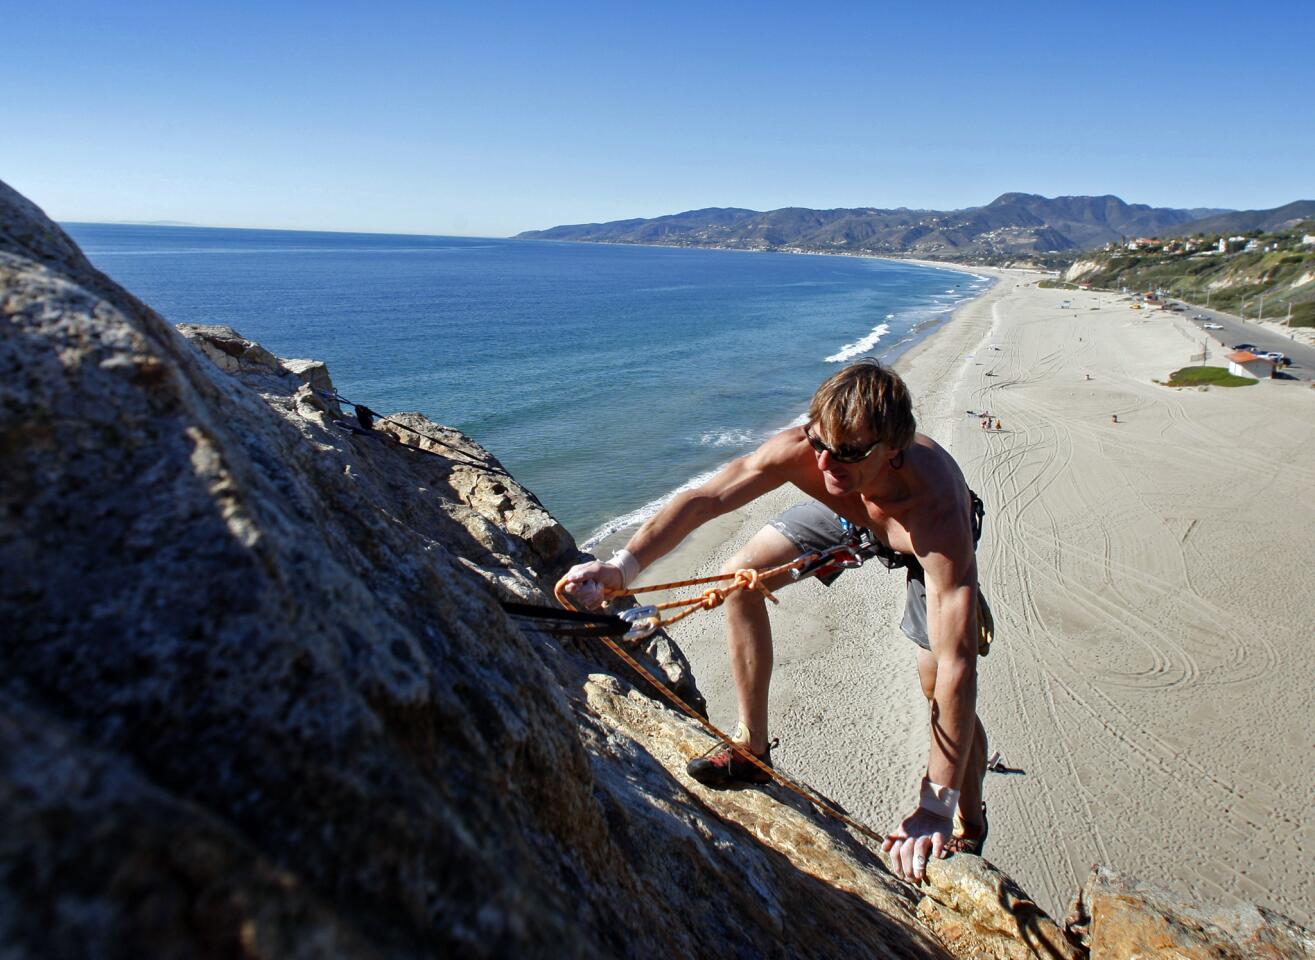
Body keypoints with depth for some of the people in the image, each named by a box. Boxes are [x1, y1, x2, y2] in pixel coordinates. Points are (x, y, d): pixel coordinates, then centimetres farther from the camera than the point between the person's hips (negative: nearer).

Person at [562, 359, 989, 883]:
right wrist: (621, 567, -50)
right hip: (844, 510, 4)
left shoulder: (938, 513, -46)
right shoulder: (802, 451, -39)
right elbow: (703, 499, -35)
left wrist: (936, 805, -47)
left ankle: (970, 827, 18)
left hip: (930, 543, -3)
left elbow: (958, 665, -47)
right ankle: (752, 747, 6)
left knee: (940, 686, -12)